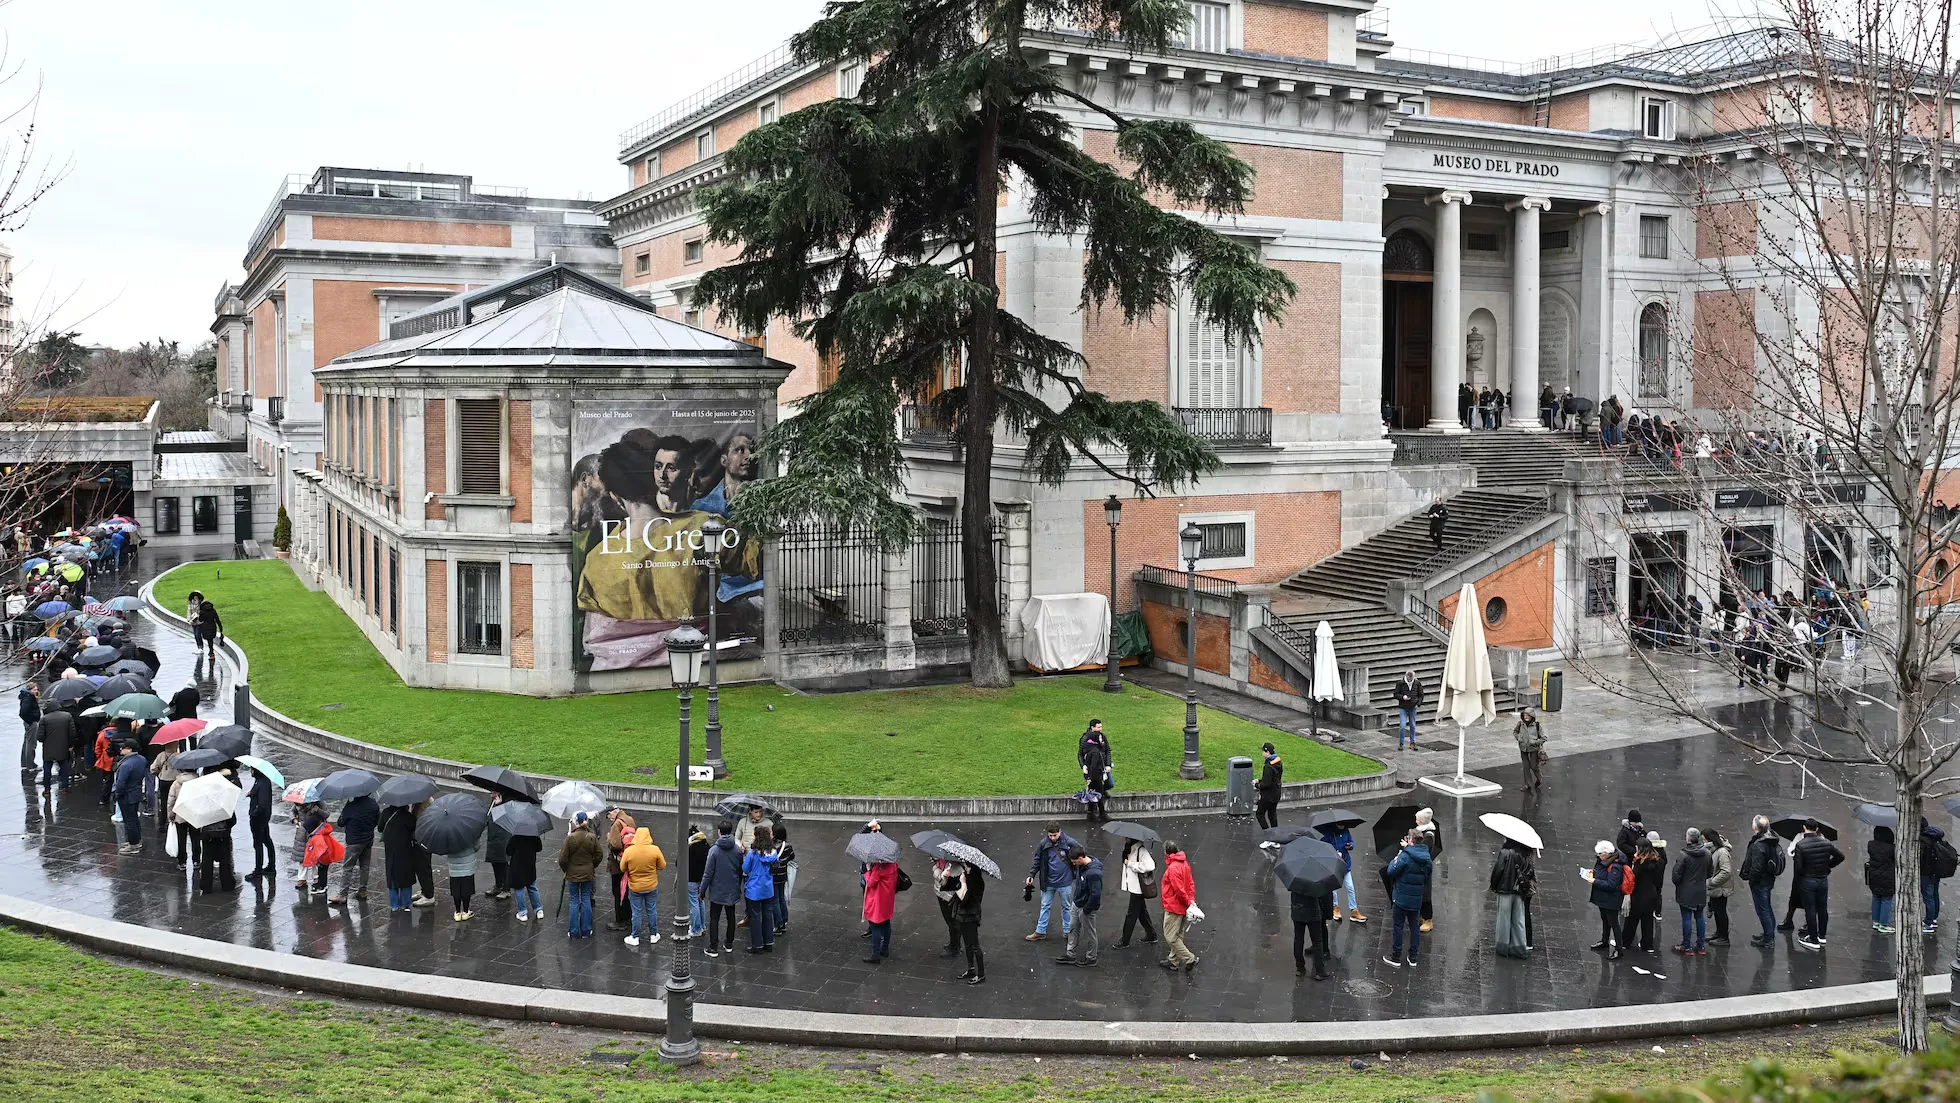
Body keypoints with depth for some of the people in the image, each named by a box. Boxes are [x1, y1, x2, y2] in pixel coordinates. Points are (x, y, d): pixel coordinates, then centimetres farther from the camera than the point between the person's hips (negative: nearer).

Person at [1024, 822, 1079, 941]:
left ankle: (1067, 931, 30)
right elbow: (1037, 861, 2)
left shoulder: (1069, 842, -15)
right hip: (1048, 882, 2)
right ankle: (1040, 931, 23)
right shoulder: (1043, 844, -10)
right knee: (1045, 906, 13)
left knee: (1066, 907, 15)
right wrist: (1031, 875, -5)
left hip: (1064, 882, -1)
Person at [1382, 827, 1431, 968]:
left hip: (1402, 898, -5)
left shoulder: (1405, 856, -20)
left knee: (1398, 927, 6)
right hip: (1417, 898, 5)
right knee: (1415, 927, 16)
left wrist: (1395, 860, 3)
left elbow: (1391, 872, -16)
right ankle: (1413, 957, 22)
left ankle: (1396, 958, 12)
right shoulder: (1426, 857, 0)